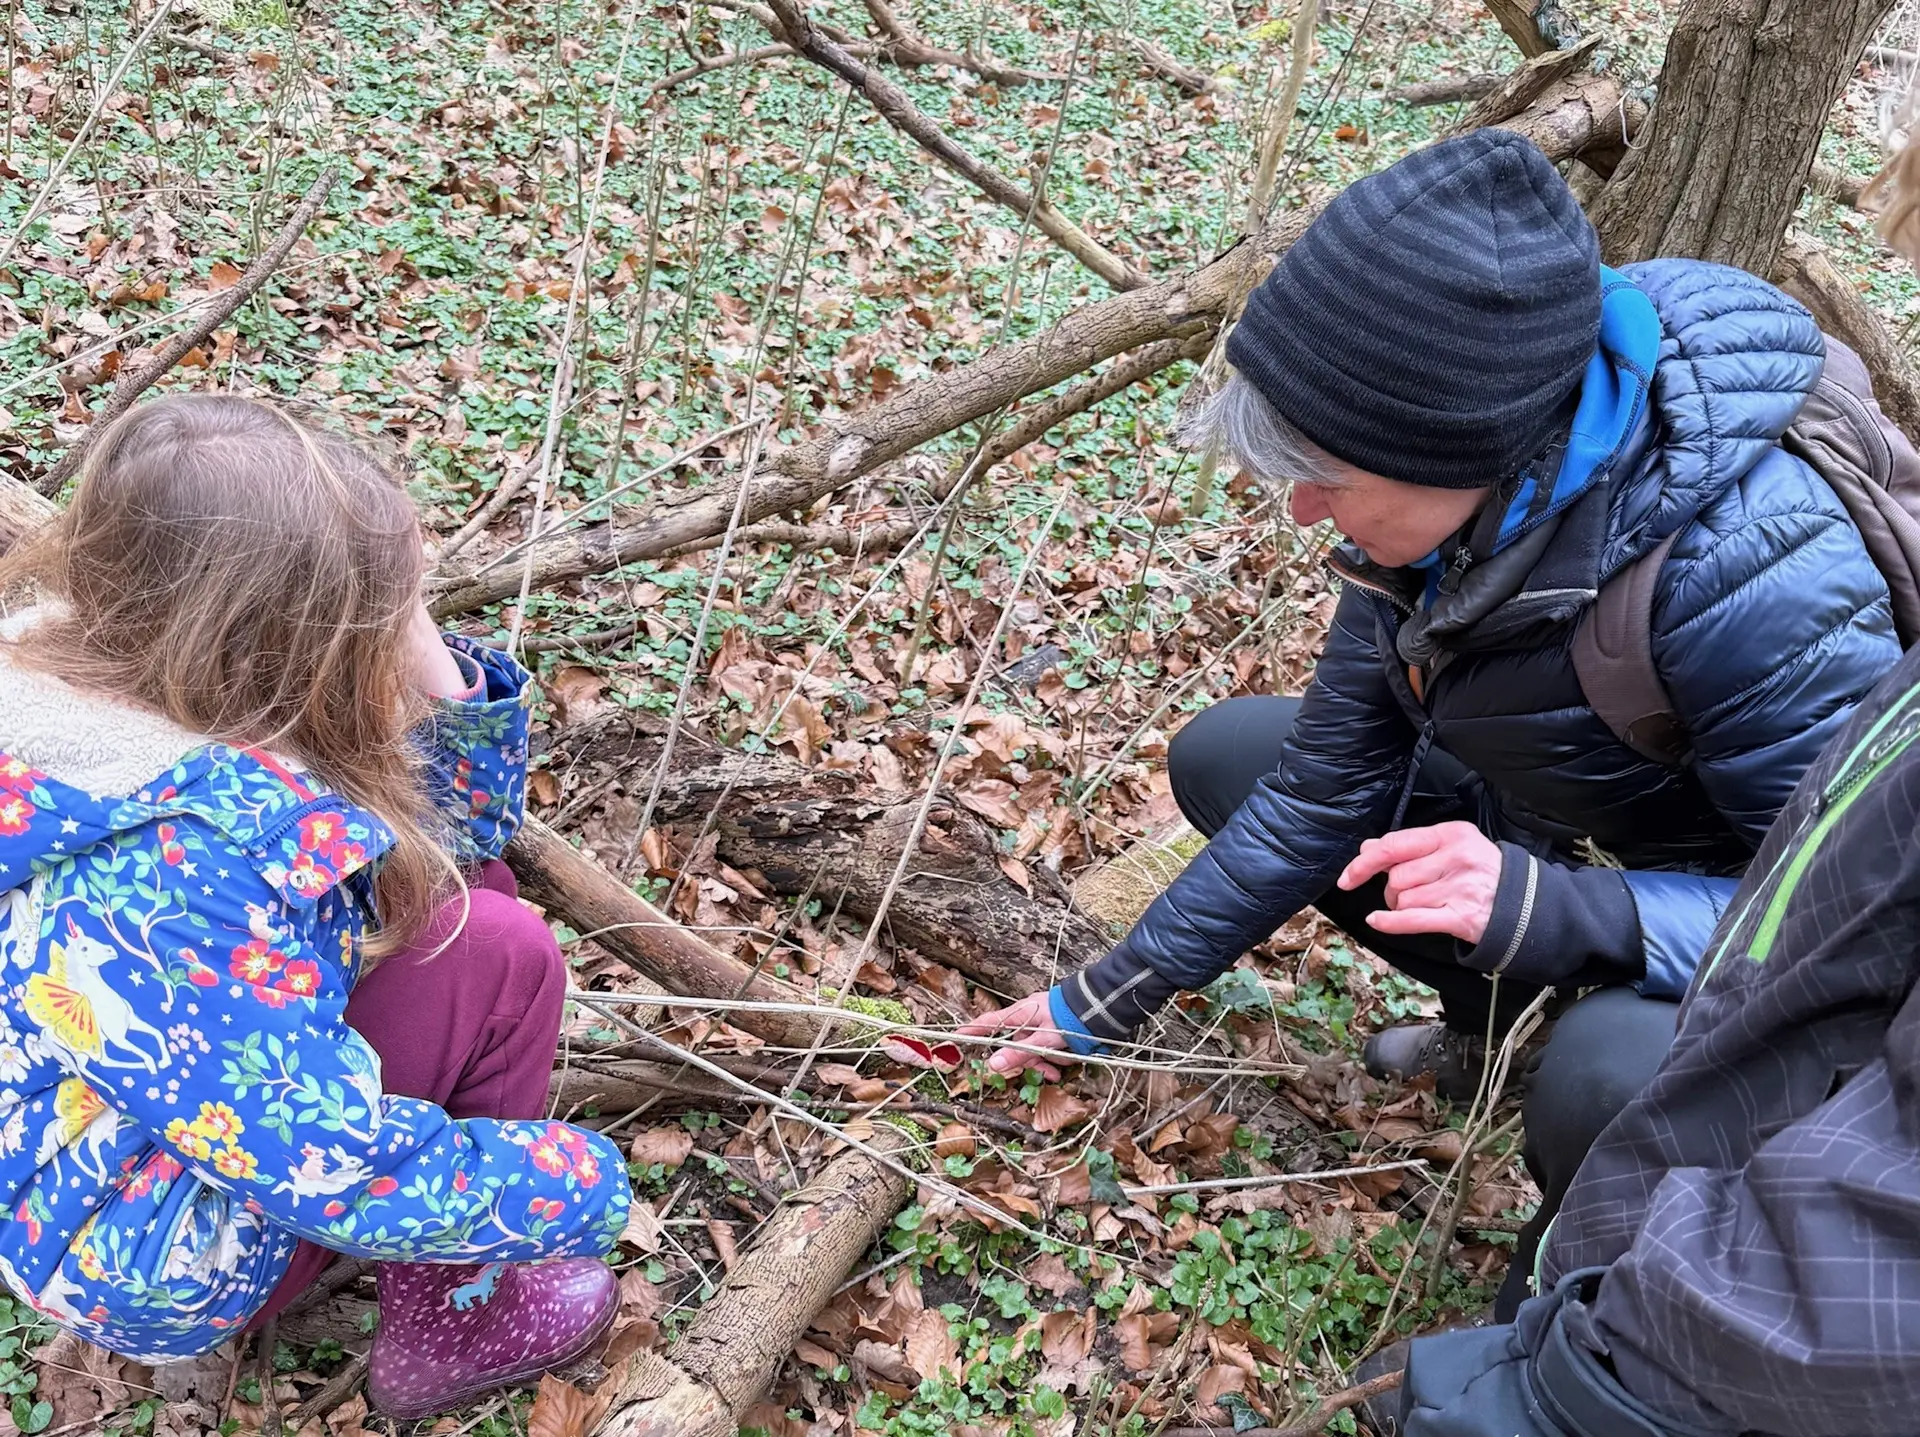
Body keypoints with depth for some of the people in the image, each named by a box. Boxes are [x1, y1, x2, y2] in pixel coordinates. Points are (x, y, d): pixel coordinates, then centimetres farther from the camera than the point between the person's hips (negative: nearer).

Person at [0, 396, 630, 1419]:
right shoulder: (182, 867, -38)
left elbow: (449, 833, 2)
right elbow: (338, 1167, -33)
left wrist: (432, 677, -17)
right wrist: (576, 1189, -17)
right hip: (158, 1273, -9)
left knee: (459, 883, 5)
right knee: (498, 953, -17)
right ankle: (448, 1323, 4)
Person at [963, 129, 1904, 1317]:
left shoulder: (1743, 574, -38)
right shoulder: (1459, 488, -17)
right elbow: (1325, 784, -7)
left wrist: (1550, 909, -44)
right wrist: (1114, 996, -2)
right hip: (1545, 833, 6)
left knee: (1610, 1080, -39)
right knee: (1224, 760, 1)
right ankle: (1492, 1016, 17)